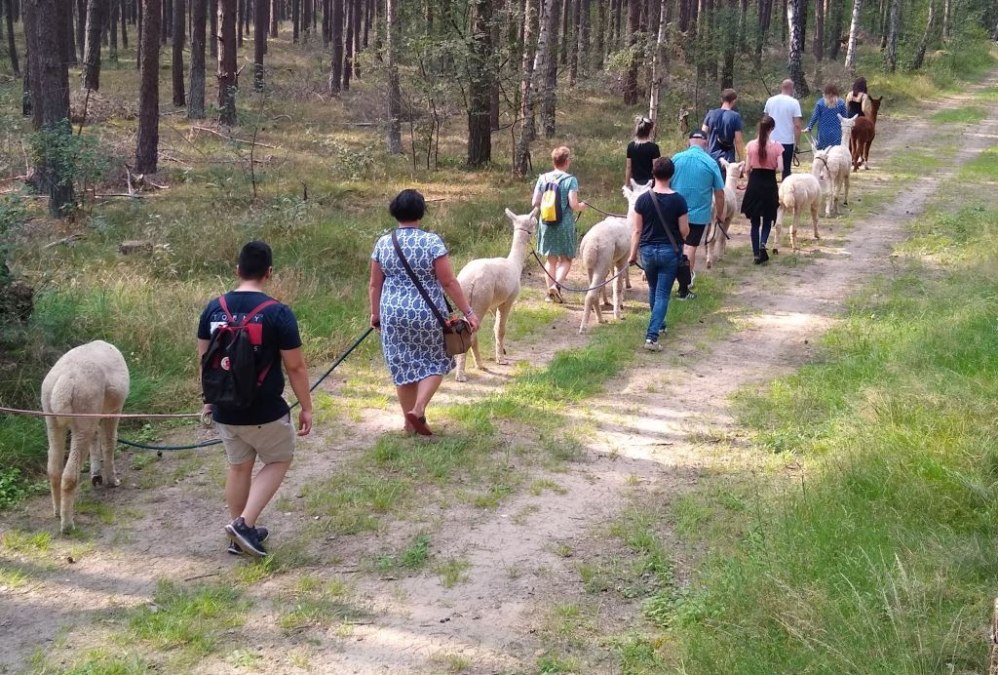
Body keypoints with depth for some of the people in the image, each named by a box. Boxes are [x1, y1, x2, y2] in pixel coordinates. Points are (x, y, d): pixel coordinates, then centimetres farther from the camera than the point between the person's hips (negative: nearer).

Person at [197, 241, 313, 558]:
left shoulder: (214, 308, -1)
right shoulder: (278, 313, -16)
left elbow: (204, 359, 8)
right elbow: (295, 367, -13)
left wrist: (209, 398, 22)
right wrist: (306, 407, -1)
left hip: (224, 409, 5)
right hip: (264, 412, -5)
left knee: (238, 466, 21)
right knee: (278, 460, 17)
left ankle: (240, 536, 31)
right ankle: (245, 523, 4)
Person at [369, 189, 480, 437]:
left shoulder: (383, 243, -1)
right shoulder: (432, 241, -12)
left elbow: (374, 285, 5)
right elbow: (449, 282, -13)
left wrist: (375, 314, 17)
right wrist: (468, 312, -7)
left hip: (393, 314, 3)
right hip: (427, 314, -3)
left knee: (403, 365, 14)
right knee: (435, 361, 15)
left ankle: (409, 422, 21)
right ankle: (418, 409, -2)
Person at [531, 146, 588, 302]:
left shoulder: (543, 178, 1)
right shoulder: (570, 180, -10)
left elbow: (535, 203, 1)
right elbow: (573, 205, -15)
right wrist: (583, 206, 6)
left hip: (546, 223, 4)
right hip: (565, 224, -4)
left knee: (551, 258, 16)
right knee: (566, 259, 8)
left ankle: (551, 292, 15)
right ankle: (556, 285, -14)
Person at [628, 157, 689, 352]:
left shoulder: (643, 199, -7)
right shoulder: (678, 200, -11)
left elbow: (637, 230, -3)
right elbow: (684, 231, -6)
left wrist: (633, 254, 6)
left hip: (647, 251, 2)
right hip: (669, 252, -2)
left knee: (653, 290, 23)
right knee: (663, 294, 1)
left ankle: (659, 325, 41)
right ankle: (652, 336, -11)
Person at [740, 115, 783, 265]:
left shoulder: (751, 145, -5)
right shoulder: (776, 146, -8)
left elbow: (747, 168, -3)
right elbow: (779, 168, -10)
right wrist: (770, 168, 11)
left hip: (754, 184, 1)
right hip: (769, 185, -1)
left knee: (755, 221, 11)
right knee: (767, 220, 13)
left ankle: (756, 253, 10)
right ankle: (762, 244, -12)